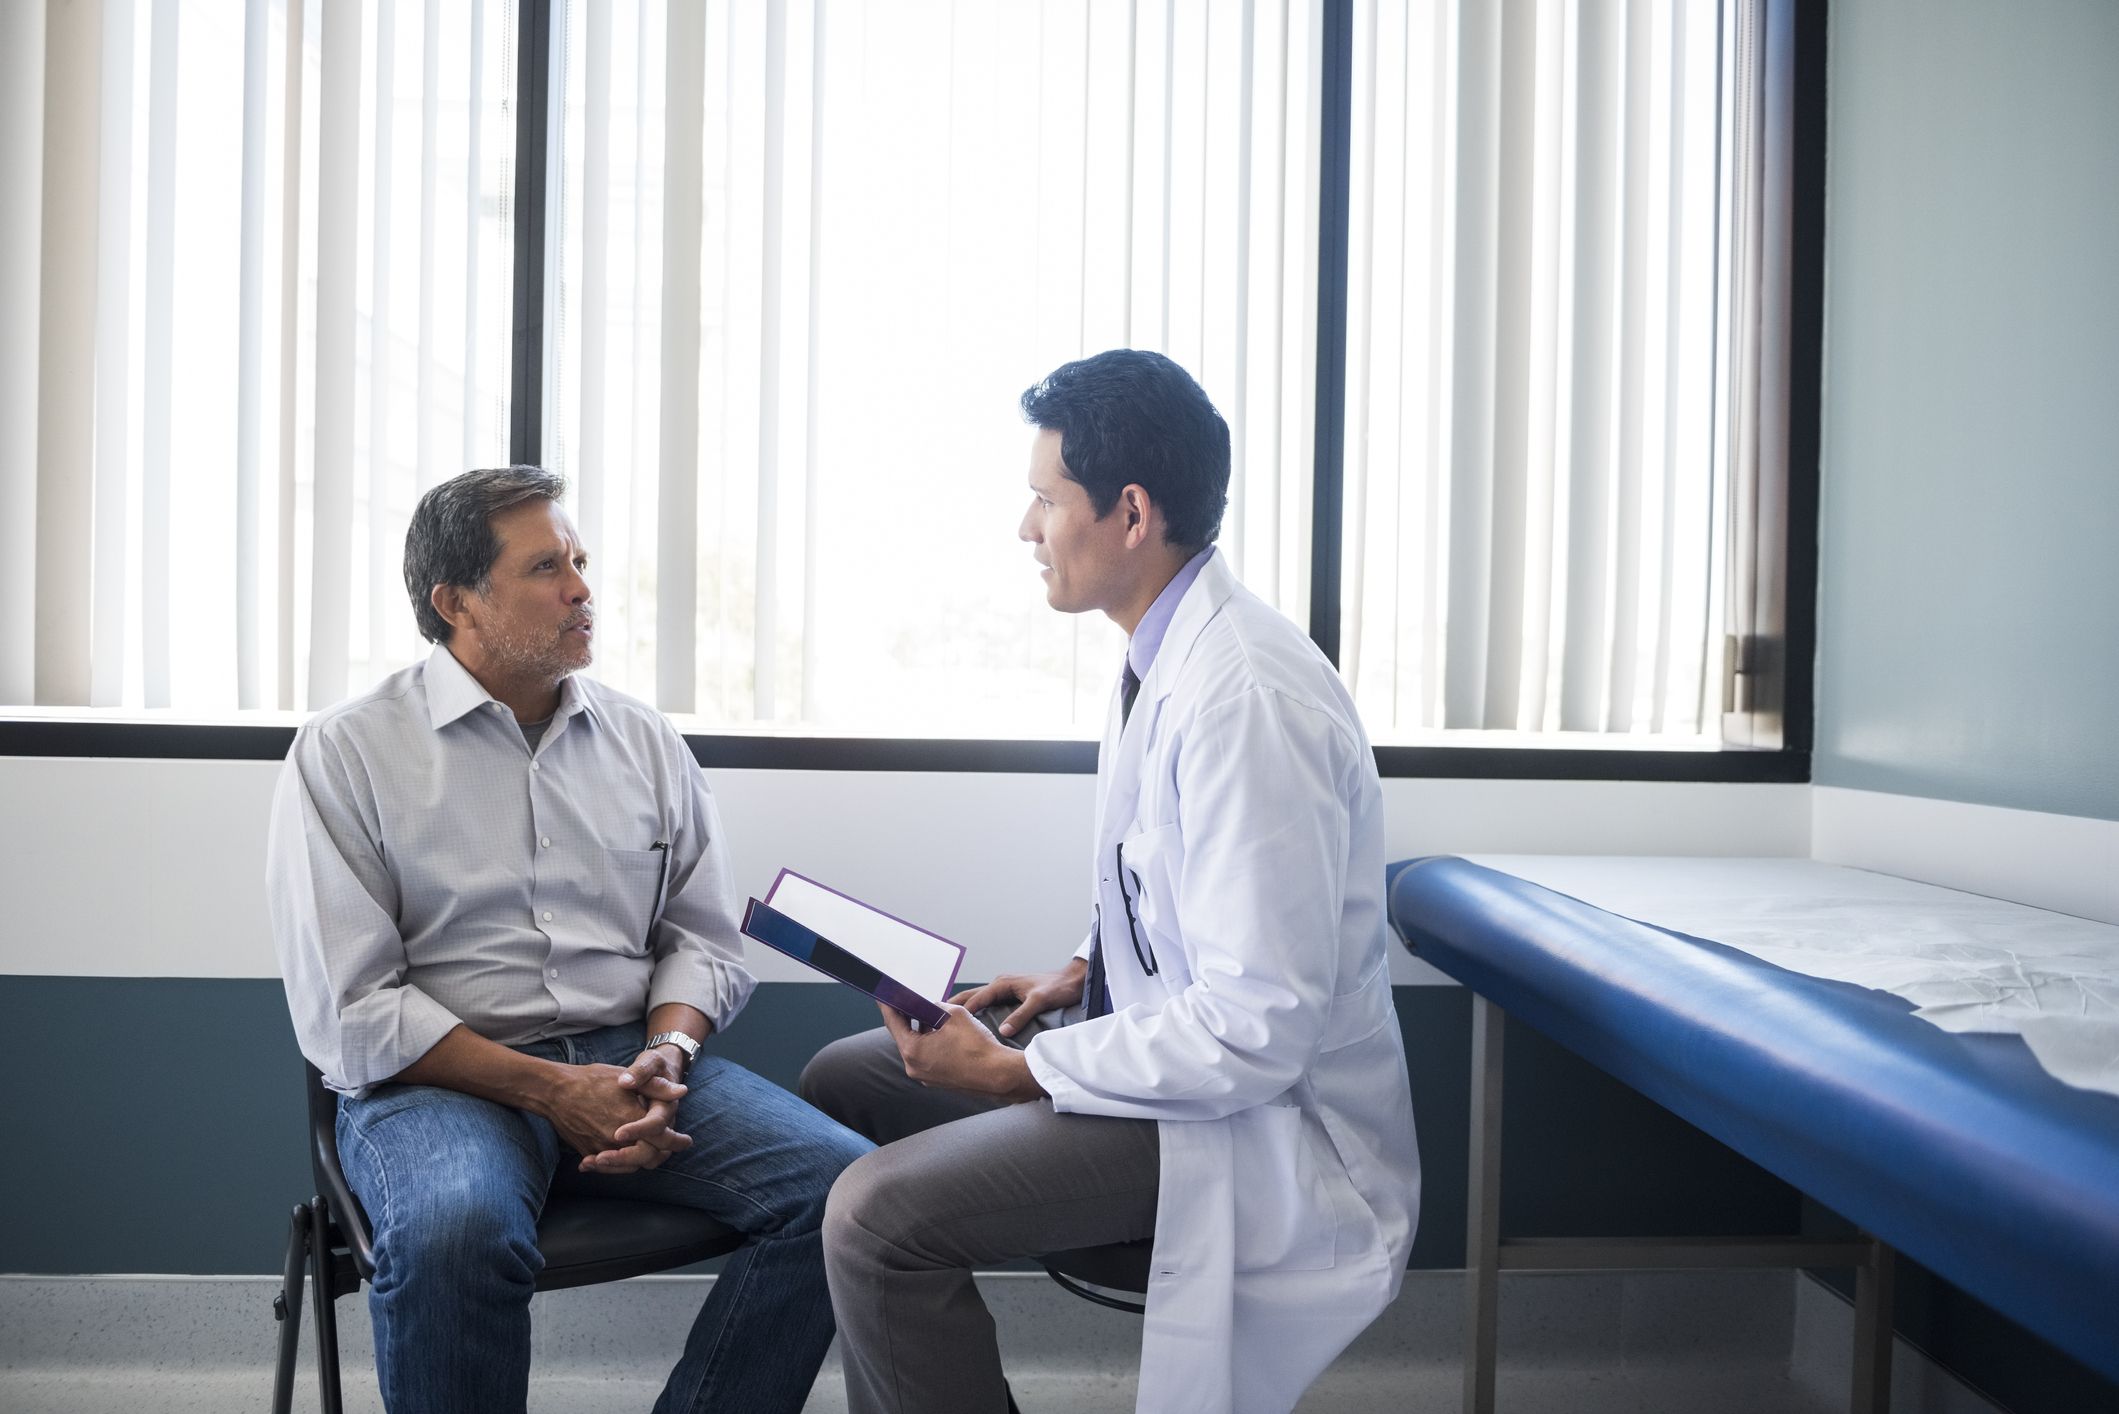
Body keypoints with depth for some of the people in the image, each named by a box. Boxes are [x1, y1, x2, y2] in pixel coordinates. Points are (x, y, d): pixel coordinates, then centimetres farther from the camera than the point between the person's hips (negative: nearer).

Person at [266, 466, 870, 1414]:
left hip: (630, 1059, 4)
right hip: (441, 1079, -3)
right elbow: (349, 1012, -7)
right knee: (454, 1231, -38)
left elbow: (702, 937, 14)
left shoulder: (645, 741, 12)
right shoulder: (344, 754, 0)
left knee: (841, 1181, -20)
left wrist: (666, 1053, -7)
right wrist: (549, 1088, -14)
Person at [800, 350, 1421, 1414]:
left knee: (877, 1214, -23)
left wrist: (1020, 1071, -20)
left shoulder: (1245, 698, -27)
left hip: (1259, 1116, -10)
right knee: (840, 1082, 15)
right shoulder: (1166, 657, 4)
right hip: (1166, 1028, 10)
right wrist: (1081, 973, 4)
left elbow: (1259, 1028, -28)